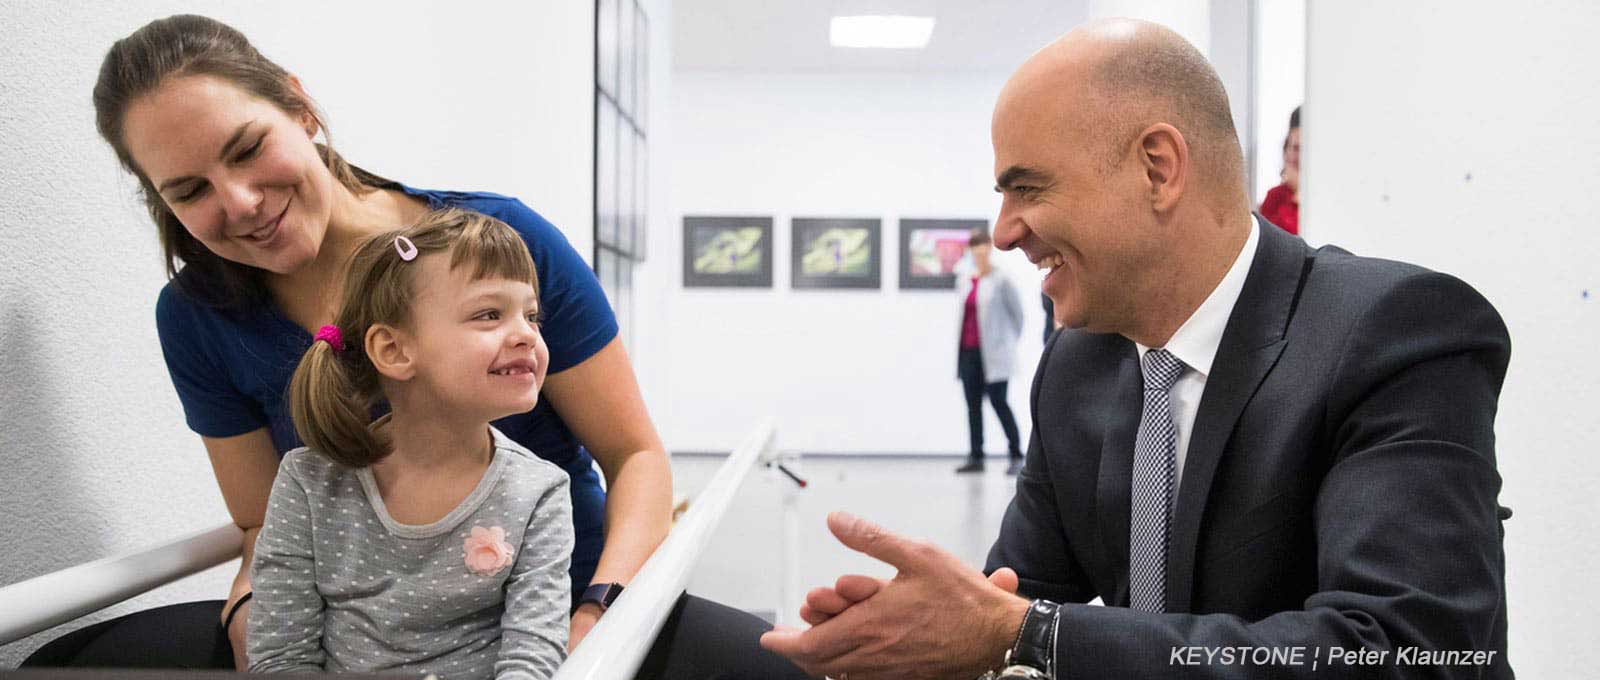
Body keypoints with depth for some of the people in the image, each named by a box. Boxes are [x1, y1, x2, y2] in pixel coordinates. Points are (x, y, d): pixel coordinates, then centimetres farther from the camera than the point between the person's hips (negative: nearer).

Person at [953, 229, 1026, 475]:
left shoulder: (1000, 280, -5)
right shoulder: (963, 281, 12)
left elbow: (1017, 312, -1)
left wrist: (1009, 342, 4)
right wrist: (959, 347, 12)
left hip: (993, 353, -6)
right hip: (968, 352, 6)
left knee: (998, 402, -7)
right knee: (973, 404, 6)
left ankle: (1016, 456, 1)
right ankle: (975, 457, 12)